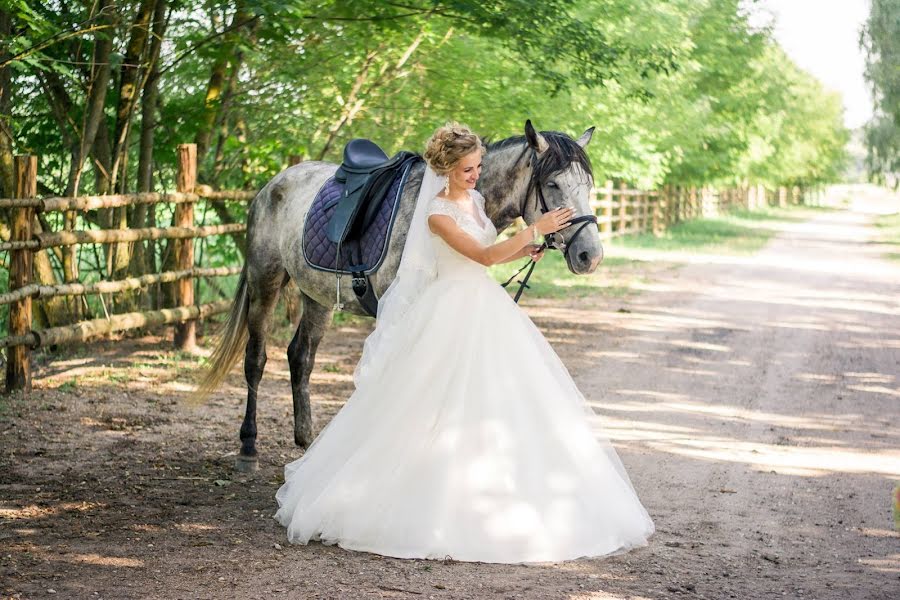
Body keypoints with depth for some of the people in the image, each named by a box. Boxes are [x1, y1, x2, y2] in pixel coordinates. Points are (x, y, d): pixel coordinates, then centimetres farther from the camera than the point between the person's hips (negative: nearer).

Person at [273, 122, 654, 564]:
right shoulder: (437, 214, -16)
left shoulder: (475, 200, 9)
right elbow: (482, 255, -23)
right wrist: (536, 229, -24)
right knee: (444, 410, -6)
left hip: (488, 308, 8)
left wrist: (520, 252, 4)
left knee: (500, 403, 7)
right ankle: (439, 506, 3)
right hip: (452, 311, -8)